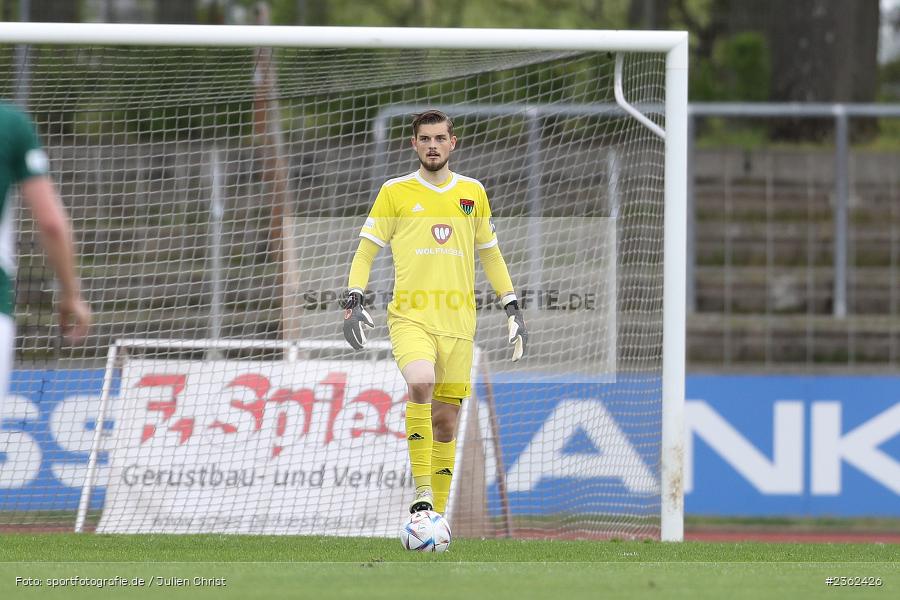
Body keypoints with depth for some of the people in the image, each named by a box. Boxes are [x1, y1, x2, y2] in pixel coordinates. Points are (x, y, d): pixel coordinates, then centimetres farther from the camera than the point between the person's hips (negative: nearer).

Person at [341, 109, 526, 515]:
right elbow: (366, 250, 7)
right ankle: (422, 495, -28)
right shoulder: (395, 192, 5)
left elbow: (489, 254, 22)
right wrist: (353, 301, -6)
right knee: (420, 384, -31)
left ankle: (436, 513, 14)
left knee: (446, 421, 4)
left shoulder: (472, 192, 13)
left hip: (458, 322, 3)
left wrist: (512, 307, 17)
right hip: (410, 316, -3)